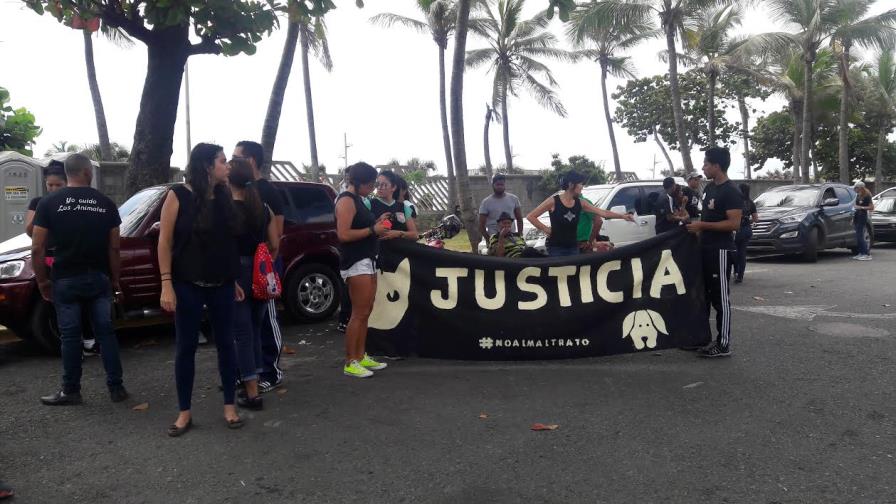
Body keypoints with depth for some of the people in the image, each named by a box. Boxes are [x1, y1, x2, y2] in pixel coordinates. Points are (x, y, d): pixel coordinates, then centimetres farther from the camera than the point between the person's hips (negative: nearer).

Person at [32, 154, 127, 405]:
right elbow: (113, 248, 1)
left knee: (70, 335, 7)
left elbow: (37, 248, -6)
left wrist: (42, 281, 4)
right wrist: (115, 280, 9)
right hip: (99, 278, 1)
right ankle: (116, 387, 11)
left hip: (66, 280, -1)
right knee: (105, 332, 8)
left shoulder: (49, 203, -3)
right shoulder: (106, 203, 0)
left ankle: (71, 391, 15)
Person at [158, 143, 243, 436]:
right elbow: (165, 242, -7)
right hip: (188, 285, -4)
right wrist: (166, 284, -13)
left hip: (221, 285, 4)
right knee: (186, 346, 5)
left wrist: (234, 281, 10)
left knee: (225, 343, 7)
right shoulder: (178, 196, -6)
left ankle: (229, 406, 19)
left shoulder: (223, 198, 6)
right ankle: (185, 412, 16)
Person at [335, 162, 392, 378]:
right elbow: (343, 234, -21)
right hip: (356, 263, -10)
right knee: (359, 314, -9)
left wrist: (377, 223, 9)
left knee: (366, 312, 12)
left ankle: (361, 356, 19)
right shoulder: (346, 200, -11)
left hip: (367, 261, 10)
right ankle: (350, 363, -3)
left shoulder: (357, 200, 17)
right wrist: (373, 230, -15)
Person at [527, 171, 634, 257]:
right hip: (556, 248, -5)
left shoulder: (580, 203, 3)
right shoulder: (553, 201, -11)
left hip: (573, 247, 5)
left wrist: (623, 216, -5)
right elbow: (531, 216, -9)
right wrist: (545, 229, -10)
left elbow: (603, 212, 2)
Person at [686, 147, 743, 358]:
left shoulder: (731, 192, -14)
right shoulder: (709, 188, 13)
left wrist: (702, 225, -21)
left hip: (720, 251, -9)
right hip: (705, 248, 9)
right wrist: (696, 226, 11)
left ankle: (723, 344, 3)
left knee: (720, 298, -4)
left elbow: (734, 223, -21)